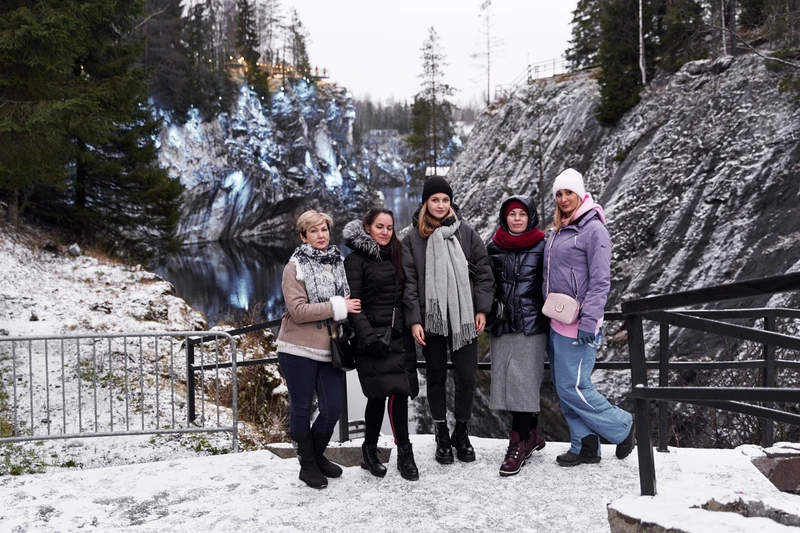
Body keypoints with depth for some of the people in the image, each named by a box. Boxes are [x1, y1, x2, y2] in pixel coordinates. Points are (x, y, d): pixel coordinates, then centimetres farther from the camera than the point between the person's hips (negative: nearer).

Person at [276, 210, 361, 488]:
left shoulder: (338, 264, 9)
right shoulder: (295, 267, -6)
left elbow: (348, 301, 25)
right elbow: (298, 310, -16)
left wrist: (348, 306, 5)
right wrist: (337, 307, -17)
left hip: (330, 349, 5)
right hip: (299, 350, -4)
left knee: (333, 409, 6)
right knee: (302, 409, 6)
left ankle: (317, 455, 30)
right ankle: (307, 464, 22)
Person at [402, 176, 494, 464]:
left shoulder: (467, 233, 5)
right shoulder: (413, 238, 2)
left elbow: (483, 272, 5)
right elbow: (409, 281, -1)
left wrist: (482, 309, -2)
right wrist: (414, 320, -8)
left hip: (464, 318, 1)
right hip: (431, 319, 0)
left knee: (466, 376, 3)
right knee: (436, 376, 9)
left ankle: (462, 433, 21)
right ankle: (442, 437, 21)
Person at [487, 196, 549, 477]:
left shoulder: (542, 247, 1)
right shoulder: (494, 249, 9)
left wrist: (550, 316, -2)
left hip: (531, 325, -4)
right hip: (503, 326, 4)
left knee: (523, 383, -6)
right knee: (507, 382, 7)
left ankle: (519, 443, 2)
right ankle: (532, 434, 23)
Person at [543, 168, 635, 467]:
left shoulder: (593, 229, -10)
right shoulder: (557, 232, 14)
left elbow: (601, 281, -16)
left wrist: (589, 321, -21)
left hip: (577, 326, -8)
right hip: (557, 323, 8)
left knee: (573, 387, -8)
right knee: (563, 386, 9)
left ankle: (623, 427, 11)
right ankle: (585, 446, 19)